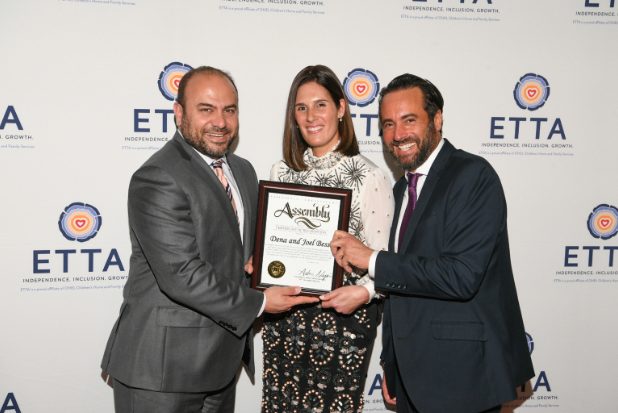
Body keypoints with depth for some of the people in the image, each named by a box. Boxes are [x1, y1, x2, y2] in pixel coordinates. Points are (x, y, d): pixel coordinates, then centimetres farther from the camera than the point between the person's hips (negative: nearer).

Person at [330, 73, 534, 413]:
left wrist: (372, 260, -20)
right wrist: (391, 361, 16)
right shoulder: (403, 187, 10)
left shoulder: (473, 175, -15)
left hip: (462, 374, -7)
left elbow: (462, 276, -25)